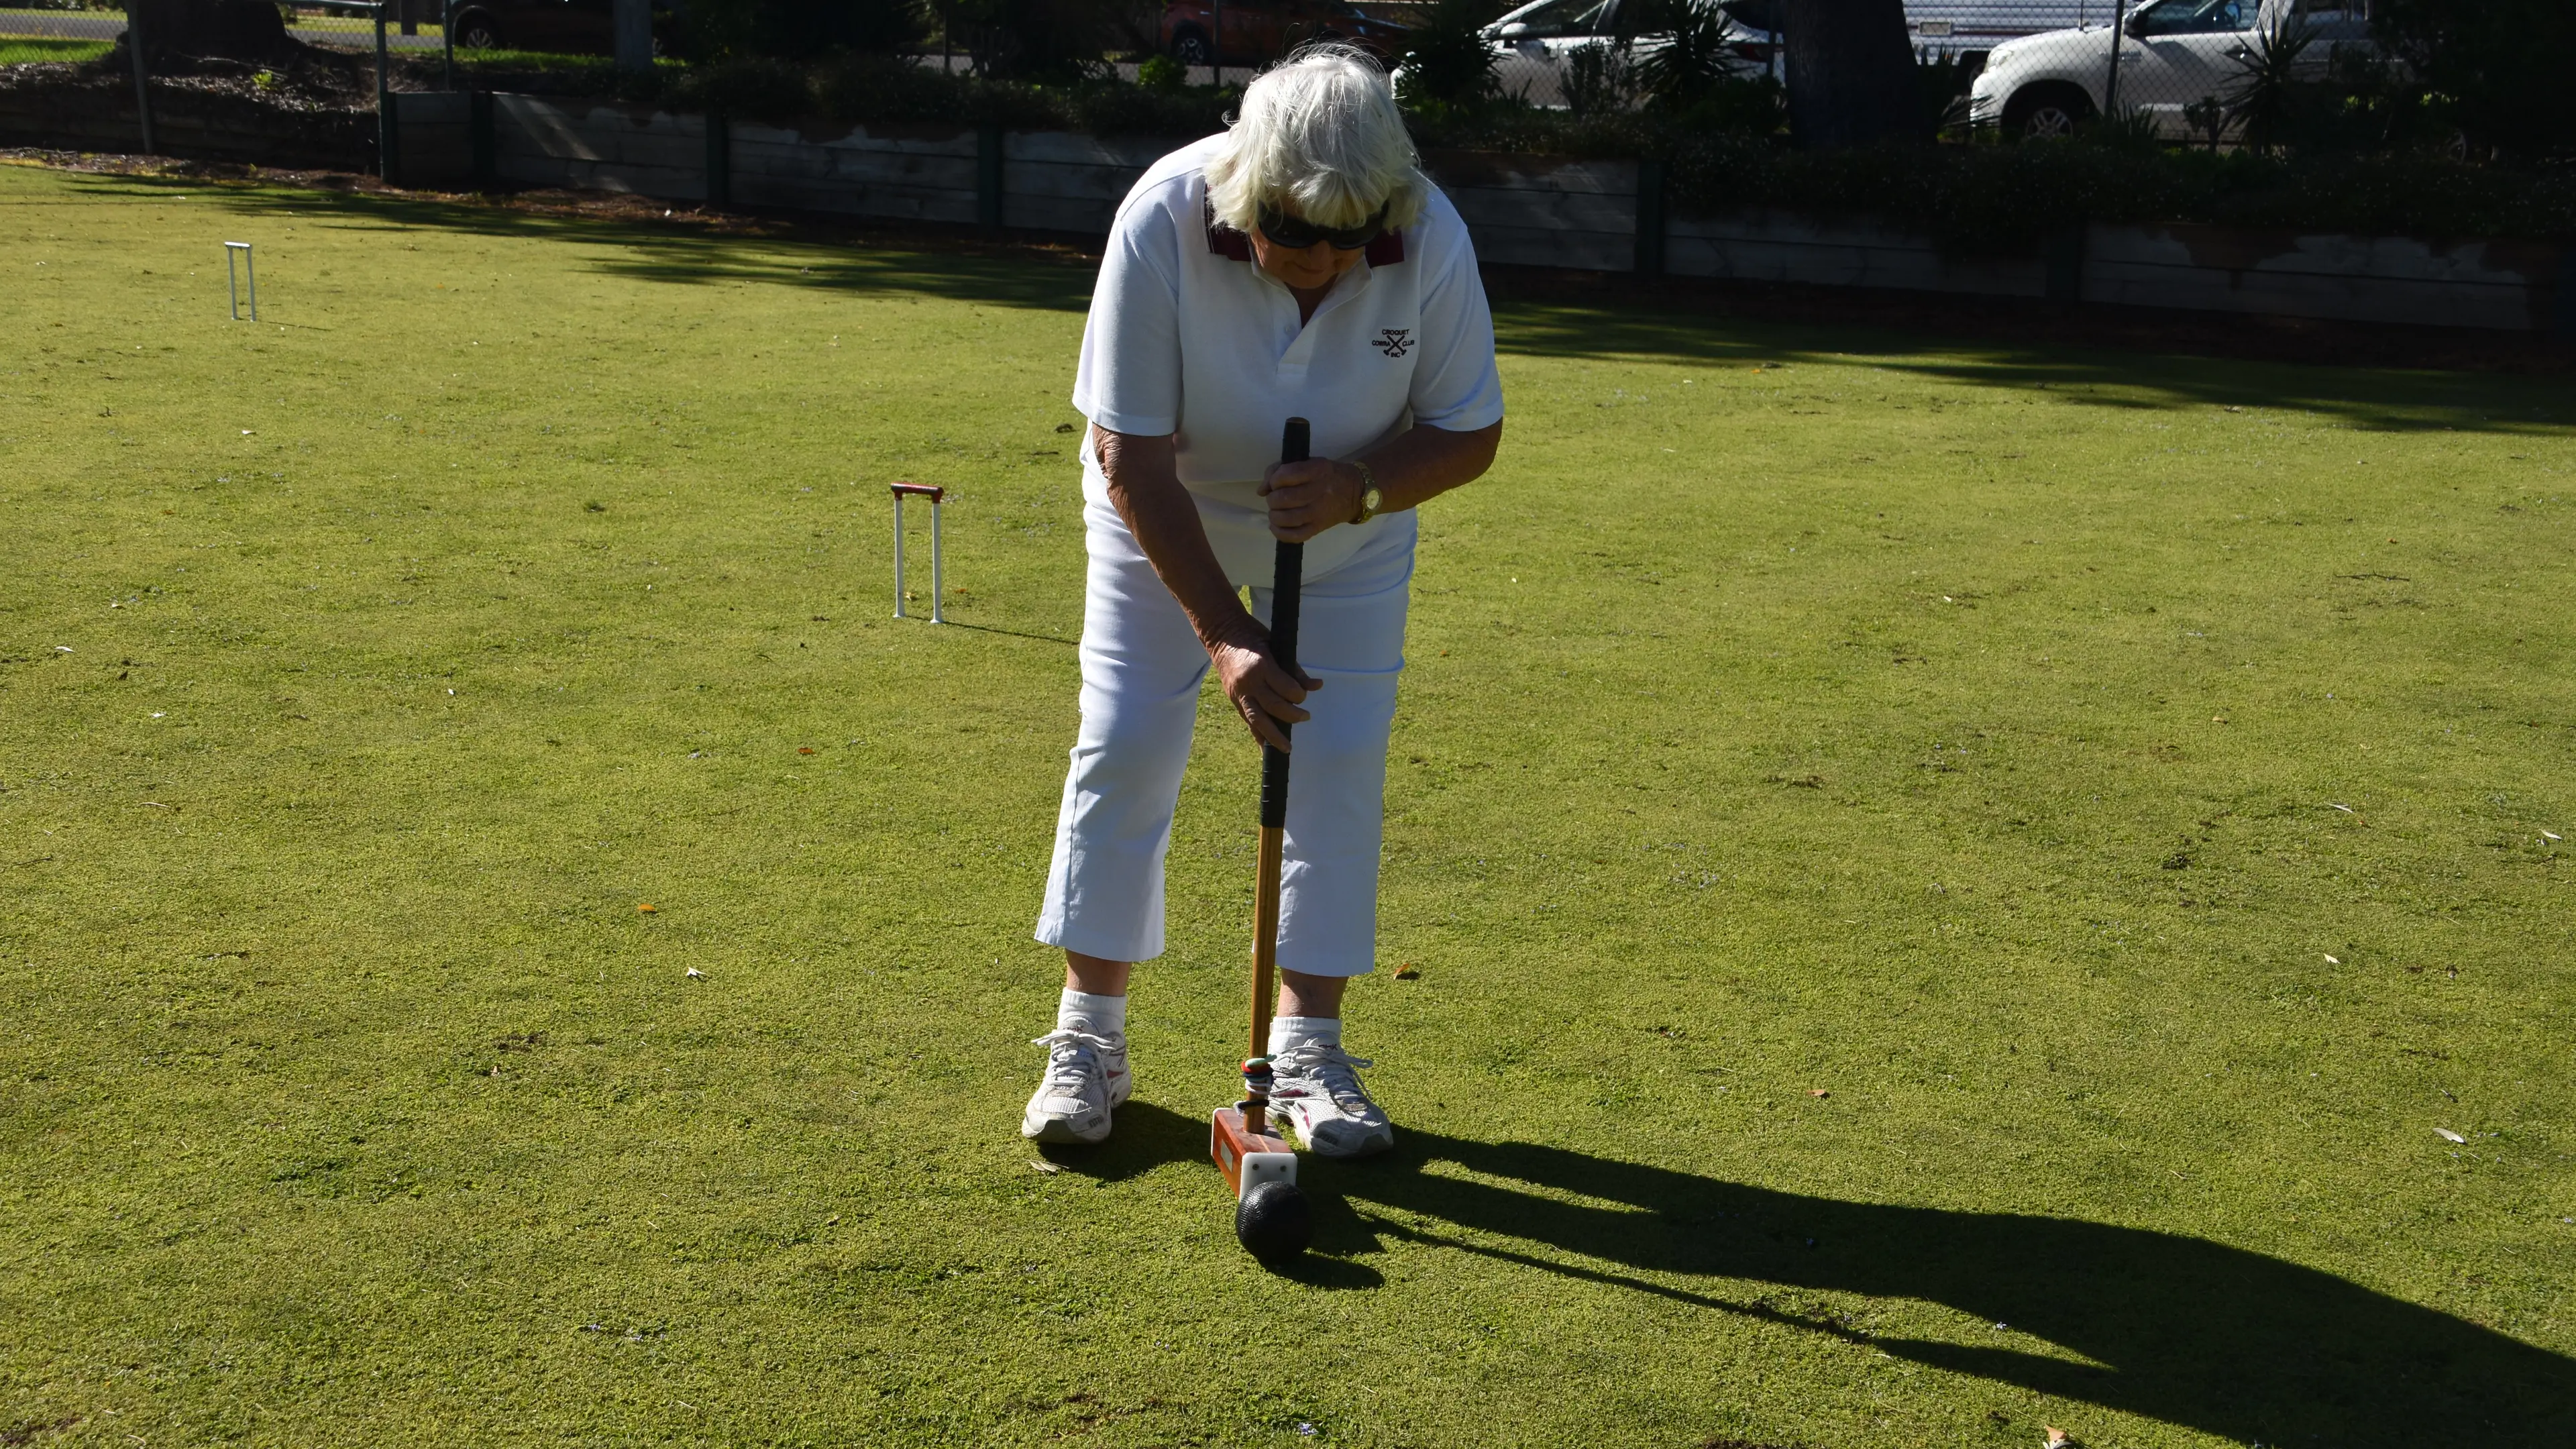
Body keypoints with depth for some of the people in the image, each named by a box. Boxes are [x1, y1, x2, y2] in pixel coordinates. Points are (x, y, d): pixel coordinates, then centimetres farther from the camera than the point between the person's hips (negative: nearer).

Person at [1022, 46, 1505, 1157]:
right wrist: (1221, 629, -31)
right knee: (1123, 745, -5)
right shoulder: (1162, 220, -33)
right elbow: (1131, 459, -27)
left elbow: (1470, 431, -15)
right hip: (1165, 520, -1)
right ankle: (1088, 1038, 8)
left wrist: (1358, 486, -35)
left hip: (1350, 533, 1)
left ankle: (1306, 1048, 7)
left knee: (1341, 762, -5)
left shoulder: (1431, 239, -29)